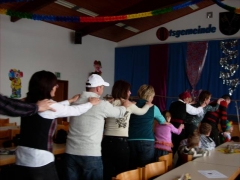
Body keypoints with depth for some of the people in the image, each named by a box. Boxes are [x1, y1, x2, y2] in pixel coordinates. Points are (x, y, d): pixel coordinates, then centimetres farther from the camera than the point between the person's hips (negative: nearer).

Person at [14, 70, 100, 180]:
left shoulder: (28, 103, 6)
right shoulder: (49, 106, -14)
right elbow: (76, 111, -1)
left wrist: (70, 100, 33)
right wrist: (91, 103, 17)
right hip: (40, 160, -7)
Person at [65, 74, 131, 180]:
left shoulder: (75, 102, 5)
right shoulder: (102, 105, -9)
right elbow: (120, 113, 8)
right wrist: (126, 105, 30)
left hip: (71, 152, 5)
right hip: (90, 154, -5)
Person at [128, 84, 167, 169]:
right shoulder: (153, 108, 5)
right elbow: (162, 121, 25)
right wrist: (167, 123, 43)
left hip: (131, 141, 2)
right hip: (147, 141, -2)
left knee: (132, 169, 7)